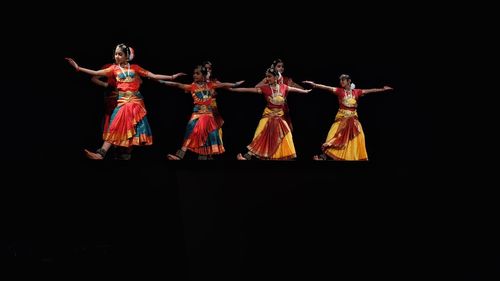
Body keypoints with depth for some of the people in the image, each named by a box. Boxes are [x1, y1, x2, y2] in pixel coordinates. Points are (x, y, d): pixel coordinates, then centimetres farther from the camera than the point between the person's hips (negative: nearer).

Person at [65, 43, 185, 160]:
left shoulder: (135, 68, 4)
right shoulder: (114, 68, 6)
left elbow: (153, 76, 3)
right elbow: (96, 73, 0)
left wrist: (172, 77, -2)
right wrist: (78, 68, -7)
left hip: (136, 101, 0)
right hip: (122, 102, 1)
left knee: (133, 128, 1)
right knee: (115, 127, -9)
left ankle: (128, 154, 12)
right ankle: (101, 153, -17)